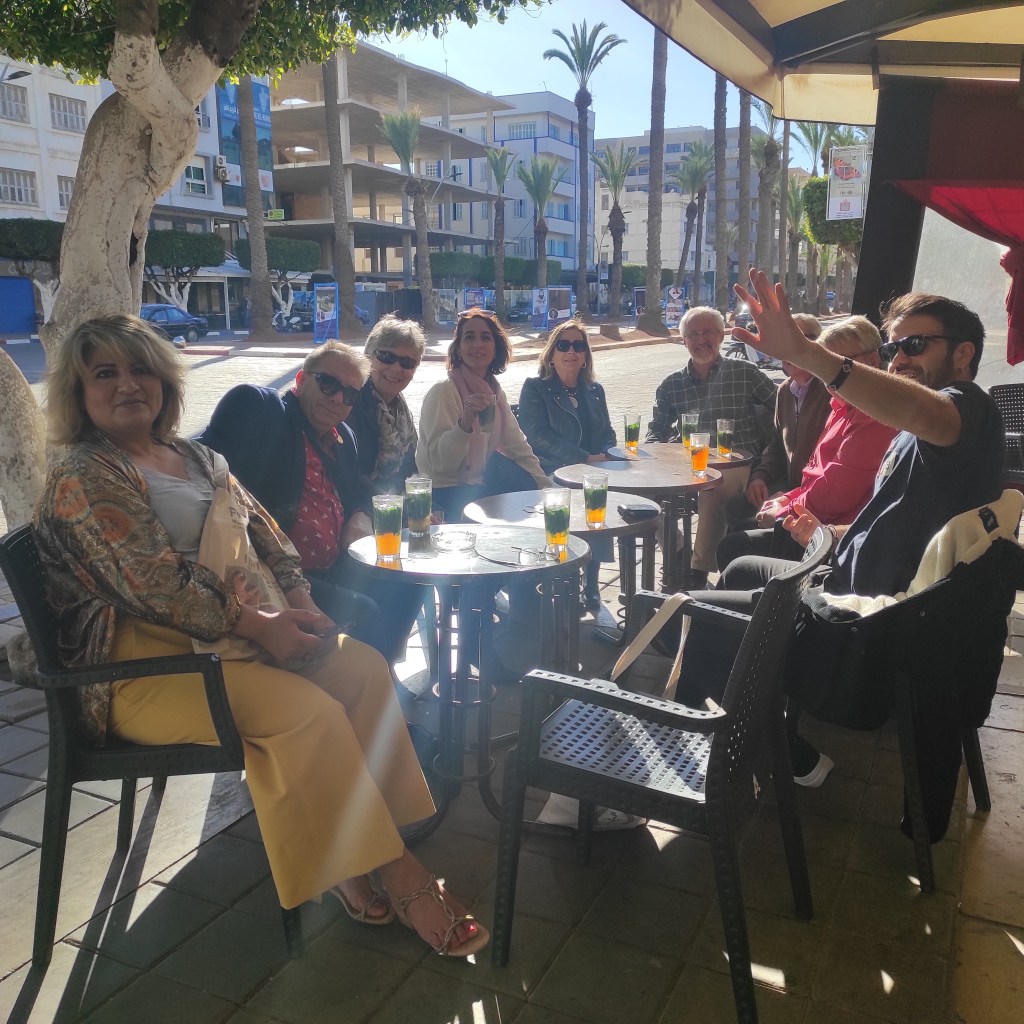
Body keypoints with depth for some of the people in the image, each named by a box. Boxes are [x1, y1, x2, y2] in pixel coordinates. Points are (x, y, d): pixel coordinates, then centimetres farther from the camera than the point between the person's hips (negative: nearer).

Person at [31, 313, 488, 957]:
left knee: (364, 666, -11)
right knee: (308, 710, -27)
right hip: (142, 665, -8)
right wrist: (257, 626, -21)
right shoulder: (83, 478, -9)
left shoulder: (197, 457, 17)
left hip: (229, 633, 8)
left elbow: (265, 533, 14)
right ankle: (394, 871, -12)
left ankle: (347, 849, -10)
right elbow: (153, 583, -19)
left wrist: (299, 601, -4)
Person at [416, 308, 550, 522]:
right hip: (444, 493, -7)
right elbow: (440, 462, -22)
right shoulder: (443, 391, -16)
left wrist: (547, 488, 6)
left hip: (478, 483, 7)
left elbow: (517, 446, 13)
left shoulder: (494, 391, 6)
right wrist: (465, 423, -36)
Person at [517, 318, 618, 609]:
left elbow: (607, 432, 22)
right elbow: (539, 435, -8)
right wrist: (586, 458, -16)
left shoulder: (595, 390, 21)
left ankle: (591, 585, -16)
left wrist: (606, 454, -4)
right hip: (552, 478, -4)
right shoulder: (535, 388, 4)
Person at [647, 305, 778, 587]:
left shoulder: (744, 373, 7)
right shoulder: (671, 386, 15)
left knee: (712, 489, -35)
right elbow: (657, 431, 17)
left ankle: (699, 572, -23)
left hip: (739, 465, -3)